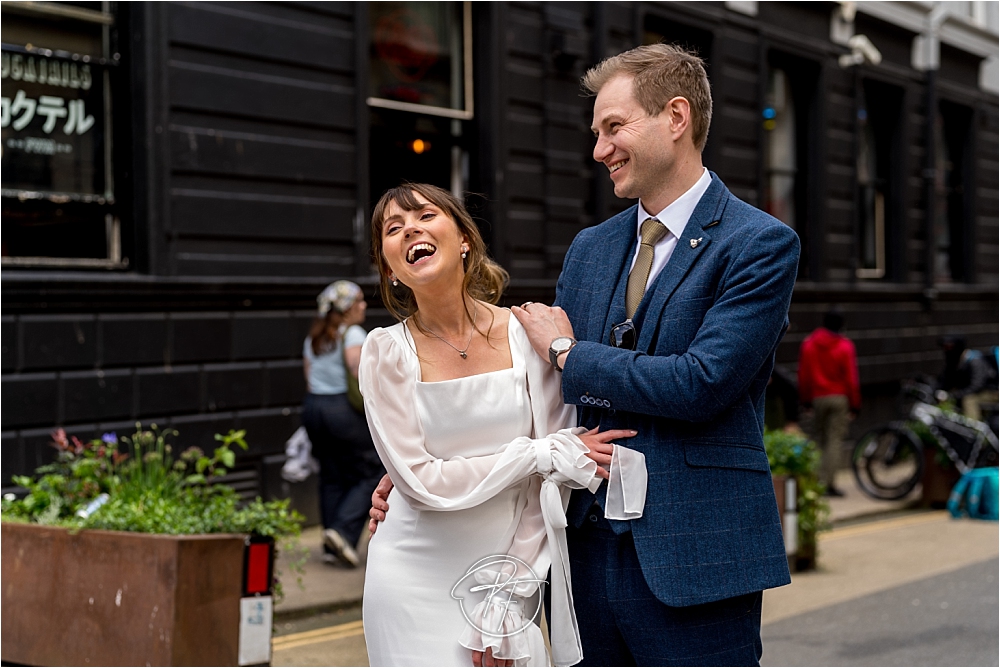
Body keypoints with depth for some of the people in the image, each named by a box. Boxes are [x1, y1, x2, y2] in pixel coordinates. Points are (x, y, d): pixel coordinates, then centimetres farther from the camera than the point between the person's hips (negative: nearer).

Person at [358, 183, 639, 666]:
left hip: (510, 576, 1)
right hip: (416, 585, -1)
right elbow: (421, 481, -10)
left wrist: (506, 595, -9)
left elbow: (549, 484, -4)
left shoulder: (528, 334, -5)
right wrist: (543, 454, -13)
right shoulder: (386, 352, -5)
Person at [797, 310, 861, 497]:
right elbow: (851, 378, -5)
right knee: (836, 439, -2)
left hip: (818, 397, 3)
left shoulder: (808, 344, 5)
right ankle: (829, 483, -7)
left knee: (818, 438, 11)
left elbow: (804, 375, 7)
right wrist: (854, 404, 2)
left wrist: (805, 399, 15)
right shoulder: (844, 346, -5)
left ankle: (816, 480, 5)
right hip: (840, 398, -3)